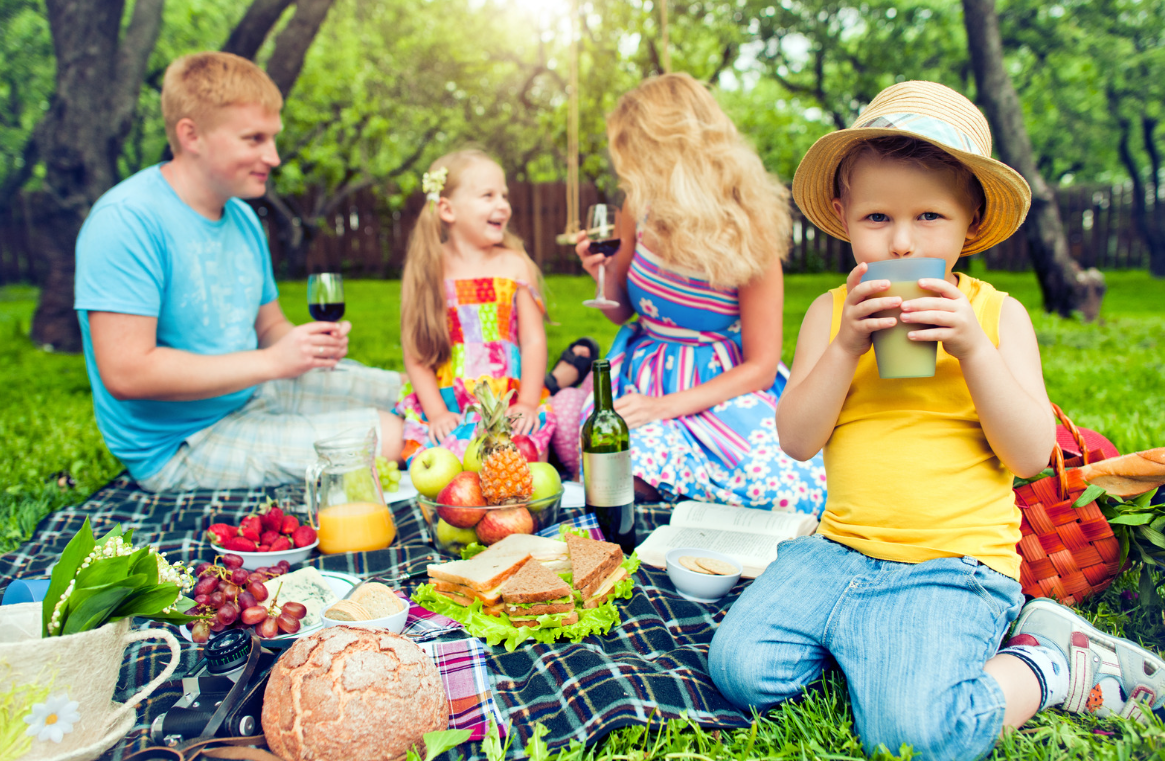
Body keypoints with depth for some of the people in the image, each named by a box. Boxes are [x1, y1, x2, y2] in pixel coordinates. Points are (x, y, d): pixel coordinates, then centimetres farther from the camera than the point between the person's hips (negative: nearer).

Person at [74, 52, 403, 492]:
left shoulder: (242, 217, 7)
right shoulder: (126, 220, -20)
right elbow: (126, 374, -26)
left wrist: (312, 342, -9)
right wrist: (270, 362, -24)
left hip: (252, 394, 9)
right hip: (178, 445, -9)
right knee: (383, 436, -21)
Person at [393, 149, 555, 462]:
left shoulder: (514, 266, 6)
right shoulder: (426, 271, 3)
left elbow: (533, 341, 2)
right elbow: (415, 351, 1)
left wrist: (527, 403, -9)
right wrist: (436, 412, -9)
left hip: (509, 404, 0)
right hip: (445, 405, 0)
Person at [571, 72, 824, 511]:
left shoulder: (748, 232, -13)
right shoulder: (640, 210, -2)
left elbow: (761, 366, -12)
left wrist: (666, 405, -22)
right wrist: (605, 272, -10)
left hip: (723, 386, -1)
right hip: (646, 380, 2)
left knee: (799, 491, -26)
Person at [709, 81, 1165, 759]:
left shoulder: (997, 314, 1)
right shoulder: (832, 311, 4)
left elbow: (1031, 455, -6)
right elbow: (797, 441, -3)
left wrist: (973, 348, -17)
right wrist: (846, 348, -16)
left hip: (954, 567, -3)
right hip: (839, 550, 3)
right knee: (740, 666, -13)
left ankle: (1049, 664, 5)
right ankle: (860, 633, 10)